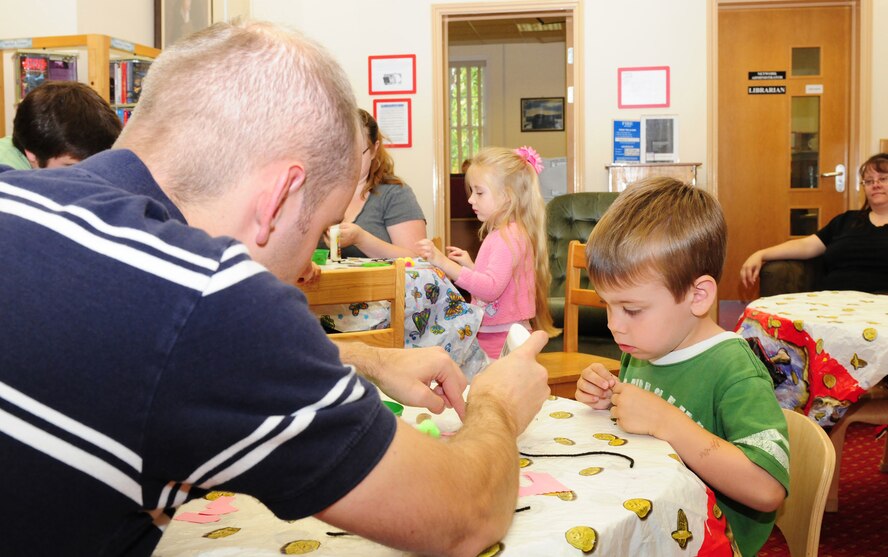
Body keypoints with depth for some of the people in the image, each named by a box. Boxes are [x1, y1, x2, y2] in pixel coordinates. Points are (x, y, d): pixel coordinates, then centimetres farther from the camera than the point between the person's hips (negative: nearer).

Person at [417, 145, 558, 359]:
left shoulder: (509, 236, -12)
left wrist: (444, 262, -30)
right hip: (489, 338, 10)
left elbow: (491, 288, -26)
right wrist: (470, 265, 17)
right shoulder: (500, 233, 19)